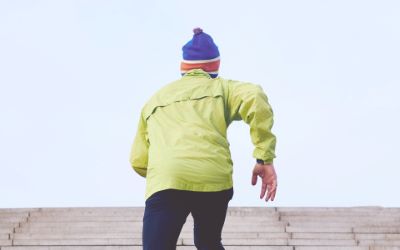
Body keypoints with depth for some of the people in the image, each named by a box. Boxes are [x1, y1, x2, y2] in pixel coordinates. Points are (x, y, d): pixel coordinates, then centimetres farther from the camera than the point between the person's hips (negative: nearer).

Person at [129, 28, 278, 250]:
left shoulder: (155, 100, 31)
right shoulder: (221, 87, 23)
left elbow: (138, 161, 26)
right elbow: (254, 97, -1)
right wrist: (265, 158, -1)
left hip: (165, 181, 0)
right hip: (214, 179, 0)